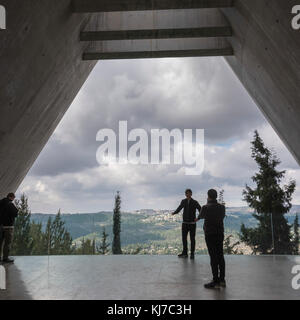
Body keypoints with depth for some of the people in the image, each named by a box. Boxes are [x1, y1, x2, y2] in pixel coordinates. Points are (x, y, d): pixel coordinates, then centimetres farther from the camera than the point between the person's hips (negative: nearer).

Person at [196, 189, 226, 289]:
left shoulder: (206, 208, -14)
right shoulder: (222, 207, 3)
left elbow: (201, 216, 7)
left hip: (210, 235, -6)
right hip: (220, 234, 6)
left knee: (213, 258, -3)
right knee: (220, 256, 11)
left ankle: (216, 282, 2)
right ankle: (222, 280, 18)